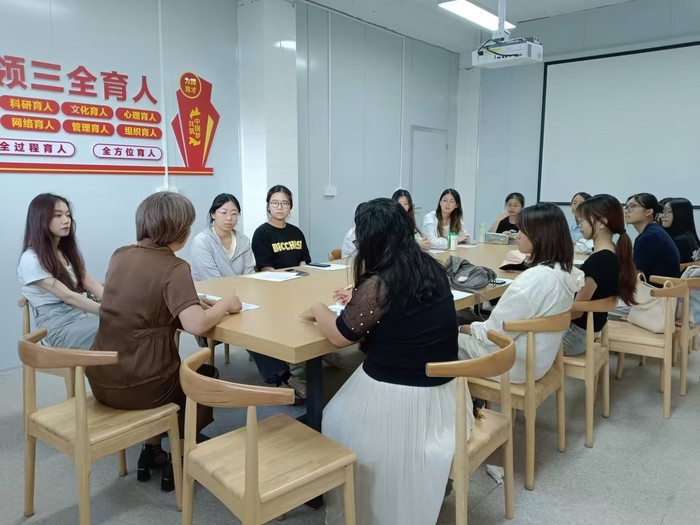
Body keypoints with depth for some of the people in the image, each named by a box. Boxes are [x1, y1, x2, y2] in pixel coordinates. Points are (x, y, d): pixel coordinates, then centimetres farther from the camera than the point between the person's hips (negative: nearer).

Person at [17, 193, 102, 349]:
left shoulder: (68, 250, 14)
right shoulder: (31, 260, -10)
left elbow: (89, 283, 3)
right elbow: (67, 296, -17)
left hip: (84, 313, 7)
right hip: (59, 327, -6)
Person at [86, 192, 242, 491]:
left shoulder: (120, 256, 4)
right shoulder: (173, 267, -17)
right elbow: (196, 325, -29)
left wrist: (189, 302, 14)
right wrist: (225, 305, -10)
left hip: (100, 380, 6)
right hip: (138, 386, -6)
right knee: (206, 375, 23)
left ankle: (151, 451, 36)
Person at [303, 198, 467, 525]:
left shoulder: (379, 284, -23)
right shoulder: (433, 269, -1)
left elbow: (339, 335, -11)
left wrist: (318, 310, 8)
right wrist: (359, 298, 26)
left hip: (397, 397, -7)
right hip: (442, 390, 7)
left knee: (334, 420, 22)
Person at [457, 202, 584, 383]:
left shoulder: (533, 280, -31)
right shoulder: (565, 271, -4)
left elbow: (495, 332, -22)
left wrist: (465, 328, -3)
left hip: (516, 364, -9)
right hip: (538, 358, 9)